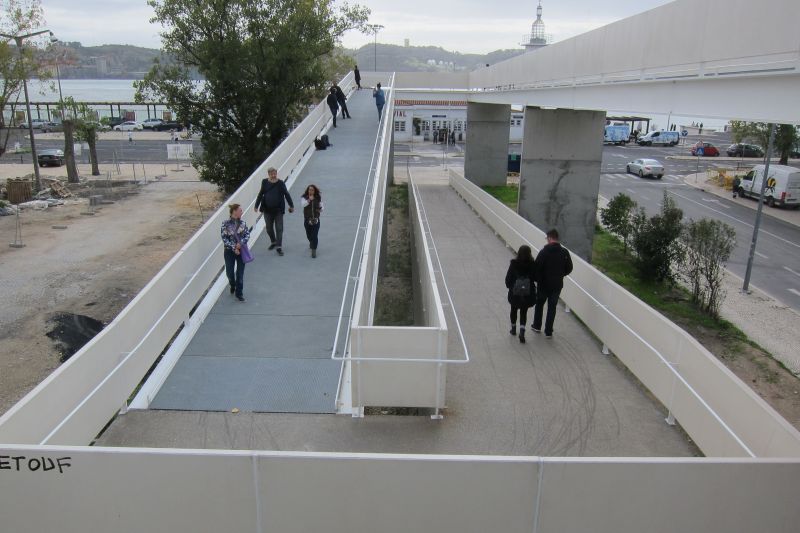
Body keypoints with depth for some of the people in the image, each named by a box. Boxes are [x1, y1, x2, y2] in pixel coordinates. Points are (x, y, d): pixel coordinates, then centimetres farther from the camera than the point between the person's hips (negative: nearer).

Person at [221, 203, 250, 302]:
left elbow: (247, 234, -4)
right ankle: (232, 285, 37)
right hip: (229, 251, -2)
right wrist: (234, 248, -16)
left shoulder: (242, 223, 0)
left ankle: (239, 293, 14)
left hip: (241, 250, 2)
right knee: (229, 272, 5)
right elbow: (224, 238, -11)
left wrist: (241, 243, -20)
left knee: (240, 272, 2)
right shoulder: (226, 224, -9)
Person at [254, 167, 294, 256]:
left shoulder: (280, 183, -7)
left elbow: (286, 194, 0)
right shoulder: (265, 182, -2)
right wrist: (257, 206, 8)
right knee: (269, 228, 14)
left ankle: (279, 246, 6)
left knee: (279, 229, 0)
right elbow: (260, 194, 7)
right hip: (267, 210, 2)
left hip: (278, 210, -2)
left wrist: (291, 206, 2)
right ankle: (273, 242, 37)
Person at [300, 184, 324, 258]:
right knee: (309, 234, 15)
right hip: (307, 219, 1)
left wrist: (321, 209, -10)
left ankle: (314, 250, -7)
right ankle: (311, 243, 49)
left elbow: (322, 205, 12)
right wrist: (309, 200, -36)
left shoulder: (318, 198, 0)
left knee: (315, 235, -10)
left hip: (316, 219, -1)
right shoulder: (304, 197, -5)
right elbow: (302, 204, -23)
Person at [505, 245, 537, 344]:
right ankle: (522, 331, -6)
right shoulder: (532, 265, -12)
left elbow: (508, 277, -6)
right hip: (527, 293, 0)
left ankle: (513, 329, 36)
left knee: (514, 310, 21)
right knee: (524, 312, 10)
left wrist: (509, 286, 10)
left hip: (514, 293, 0)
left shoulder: (514, 264, -12)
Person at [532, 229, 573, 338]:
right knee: (552, 307, 11)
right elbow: (569, 268, 1)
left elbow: (537, 268, -16)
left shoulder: (544, 251, -15)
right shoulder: (564, 252, -5)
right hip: (557, 285, 2)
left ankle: (537, 326, 29)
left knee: (539, 304, 19)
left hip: (544, 284, -2)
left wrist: (537, 279, 0)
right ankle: (548, 332, 13)